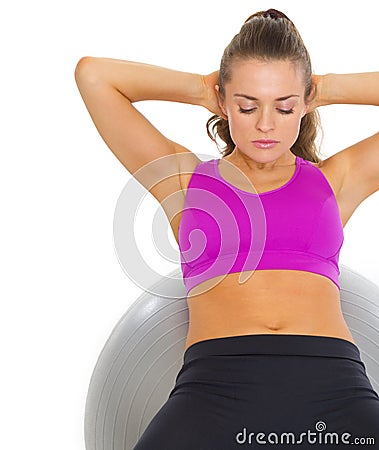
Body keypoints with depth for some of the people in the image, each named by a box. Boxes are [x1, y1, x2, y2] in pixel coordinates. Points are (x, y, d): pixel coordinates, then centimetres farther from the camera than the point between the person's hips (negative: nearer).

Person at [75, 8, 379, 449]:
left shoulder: (337, 179, 20)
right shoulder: (186, 180, 18)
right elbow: (92, 73, 16)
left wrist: (327, 89, 20)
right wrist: (201, 89, 21)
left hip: (332, 382, 2)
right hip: (217, 380, -1)